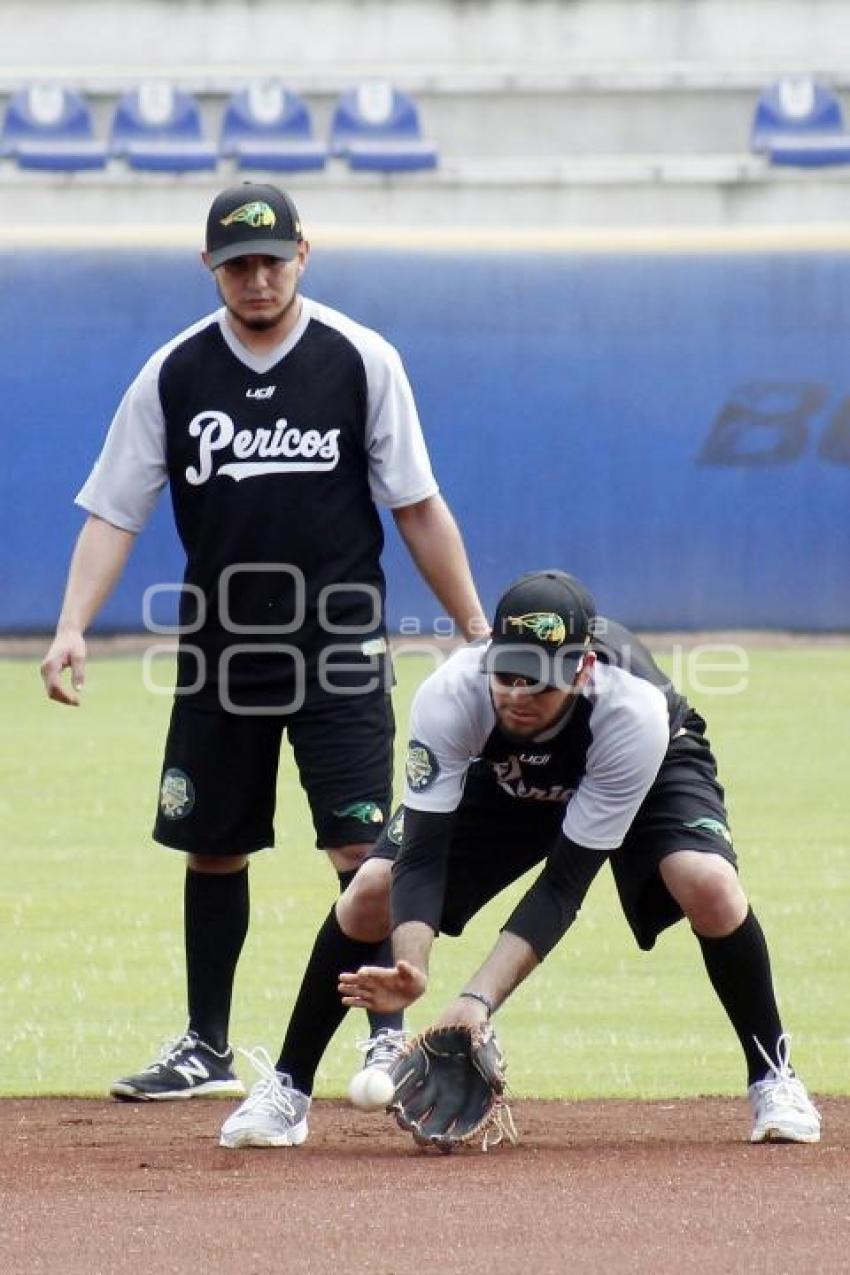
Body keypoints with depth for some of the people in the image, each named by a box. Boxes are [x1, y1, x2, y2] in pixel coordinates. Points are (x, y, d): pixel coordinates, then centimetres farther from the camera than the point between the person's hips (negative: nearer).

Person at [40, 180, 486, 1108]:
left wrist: (476, 630, -3)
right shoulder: (174, 373, 2)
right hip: (219, 647, 3)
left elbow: (419, 508, 1)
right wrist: (72, 628, -12)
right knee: (212, 849, 10)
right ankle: (206, 1049, 21)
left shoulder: (362, 362, -3)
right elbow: (114, 512, 1)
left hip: (339, 646, -3)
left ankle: (388, 1038, -3)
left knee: (361, 848, -10)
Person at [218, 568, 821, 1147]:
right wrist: (410, 969, -55)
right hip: (502, 777, 2)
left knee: (708, 884, -31)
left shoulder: (633, 711, -41)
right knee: (371, 894, -14)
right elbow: (422, 855, -36)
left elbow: (565, 883, -38)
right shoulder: (450, 695, -37)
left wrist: (479, 998, -48)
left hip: (653, 769, -2)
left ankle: (772, 1076, -9)